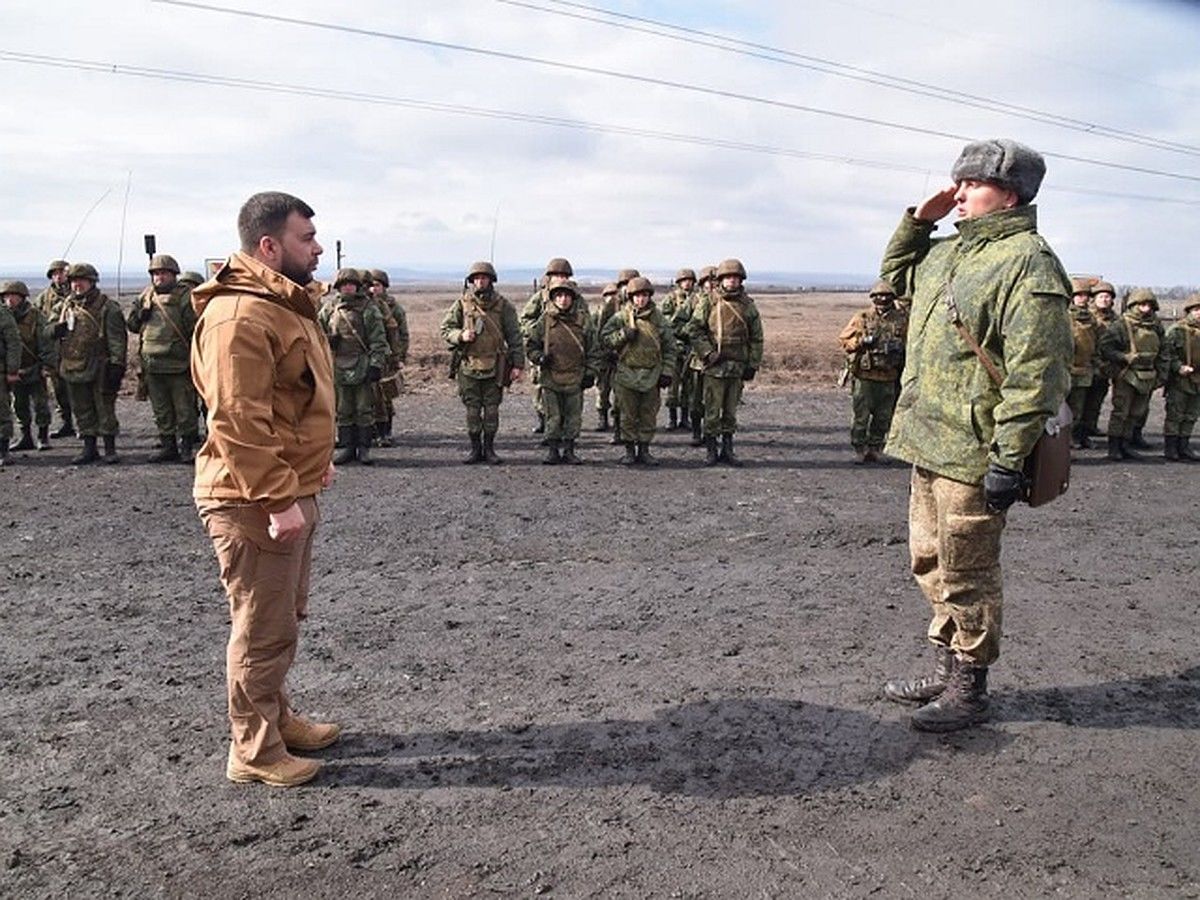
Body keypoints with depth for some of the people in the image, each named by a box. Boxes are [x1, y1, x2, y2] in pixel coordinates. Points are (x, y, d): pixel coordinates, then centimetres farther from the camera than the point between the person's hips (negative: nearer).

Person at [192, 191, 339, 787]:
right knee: (263, 631, 2)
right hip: (255, 503, -10)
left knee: (285, 618, 21)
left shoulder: (285, 305, 13)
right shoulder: (240, 316, -21)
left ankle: (277, 718, 38)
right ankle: (254, 753, 18)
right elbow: (238, 421, -26)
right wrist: (277, 501, -26)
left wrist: (315, 463, 20)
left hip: (290, 491, 10)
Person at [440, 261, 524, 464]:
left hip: (494, 367, 0)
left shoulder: (503, 305, 2)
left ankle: (489, 449, 15)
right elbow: (445, 329, 7)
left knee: (492, 410, 3)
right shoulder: (462, 304, 3)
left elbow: (514, 336, 3)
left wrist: (517, 363, -3)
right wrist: (461, 335, -14)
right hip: (468, 366, 0)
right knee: (472, 410, 4)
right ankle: (475, 449, 15)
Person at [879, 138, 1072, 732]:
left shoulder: (1026, 262, -15)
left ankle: (969, 690, 18)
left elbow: (1034, 372, -21)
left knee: (965, 575, 2)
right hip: (928, 443, 10)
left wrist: (1009, 459, -23)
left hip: (973, 455, -10)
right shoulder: (949, 252, 13)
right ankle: (946, 669, 34)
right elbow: (895, 274, 33)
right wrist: (918, 221, 15)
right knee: (931, 565, 19)